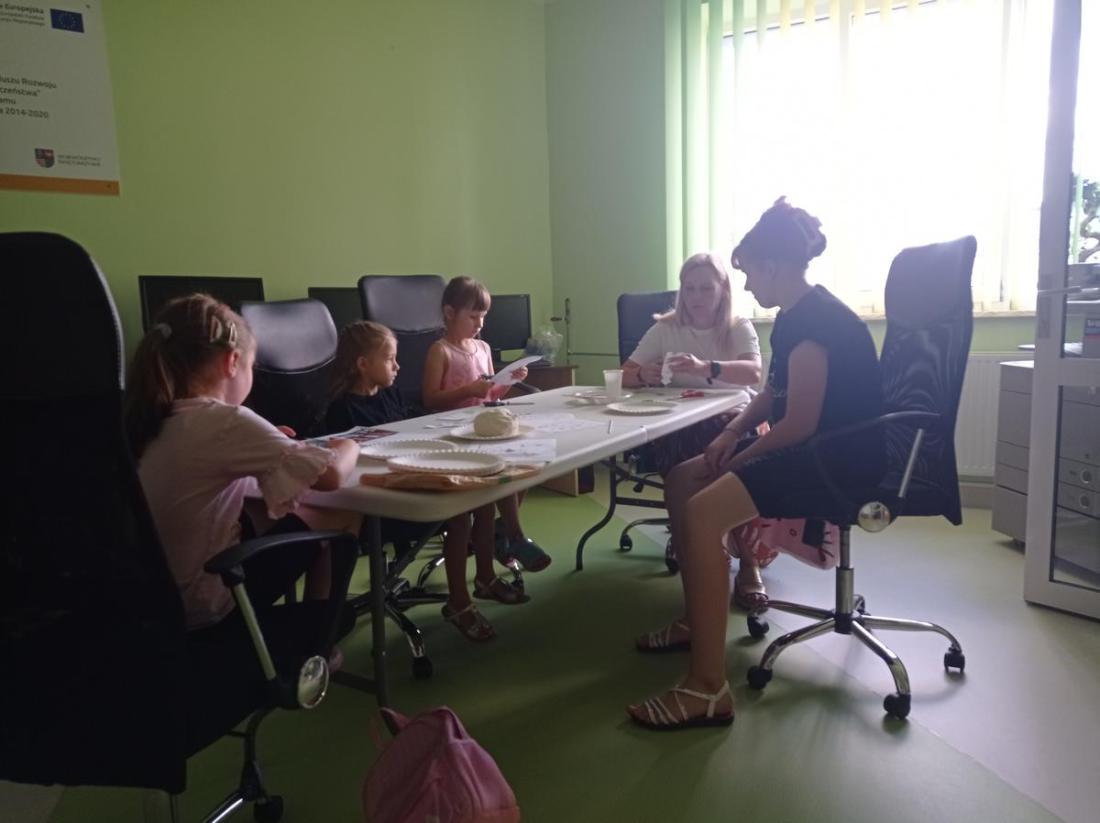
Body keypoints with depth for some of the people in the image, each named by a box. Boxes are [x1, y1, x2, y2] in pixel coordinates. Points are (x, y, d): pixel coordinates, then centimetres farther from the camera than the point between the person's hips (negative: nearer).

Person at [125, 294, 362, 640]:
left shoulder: (153, 417, 0)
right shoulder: (226, 421, -22)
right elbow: (331, 475, -24)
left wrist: (264, 441, 10)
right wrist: (348, 447, -3)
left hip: (157, 593, 8)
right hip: (206, 602, -8)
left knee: (294, 507, 22)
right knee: (342, 513, 4)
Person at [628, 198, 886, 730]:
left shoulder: (814, 320, -20)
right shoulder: (796, 315, 12)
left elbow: (800, 422, -23)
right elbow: (774, 394, 20)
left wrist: (738, 458, -10)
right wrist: (731, 433, 4)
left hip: (841, 457, -11)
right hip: (809, 446, 11)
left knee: (704, 512, -27)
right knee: (682, 481, 8)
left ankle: (707, 690, -23)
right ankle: (696, 621, 19)